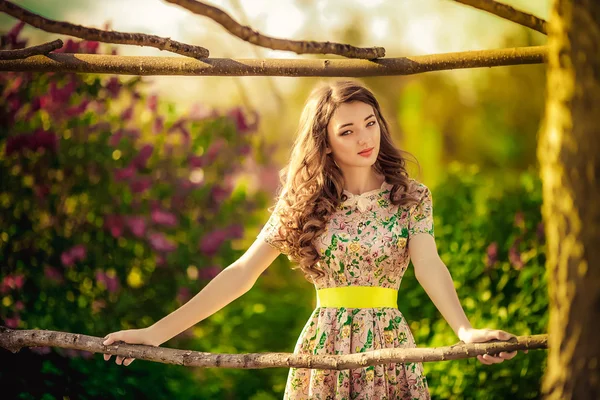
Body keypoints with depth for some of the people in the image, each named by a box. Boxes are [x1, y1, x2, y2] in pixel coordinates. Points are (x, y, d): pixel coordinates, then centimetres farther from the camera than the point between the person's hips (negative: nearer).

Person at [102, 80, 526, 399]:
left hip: (389, 350, 0)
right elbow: (240, 274, -1)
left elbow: (429, 266, -14)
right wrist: (158, 332, -9)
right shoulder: (302, 204, 2)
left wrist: (466, 331, -35)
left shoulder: (411, 197, 1)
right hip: (321, 351, 1)